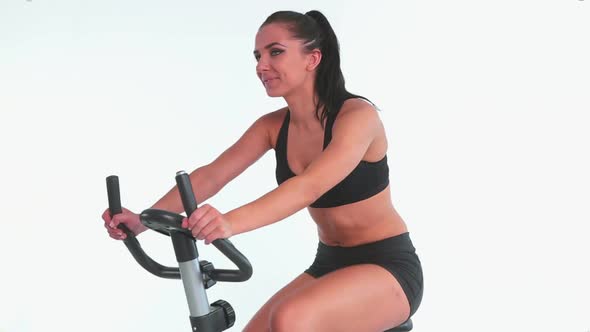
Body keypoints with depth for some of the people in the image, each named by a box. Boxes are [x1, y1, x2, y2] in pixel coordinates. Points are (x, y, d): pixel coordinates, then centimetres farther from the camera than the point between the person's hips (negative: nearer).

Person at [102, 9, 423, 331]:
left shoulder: (357, 114, -19)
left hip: (387, 267, -7)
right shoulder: (273, 125, 1)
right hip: (329, 264, 7)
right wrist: (143, 219, -27)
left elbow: (310, 186, -36)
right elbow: (211, 175, -11)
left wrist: (231, 222, -52)